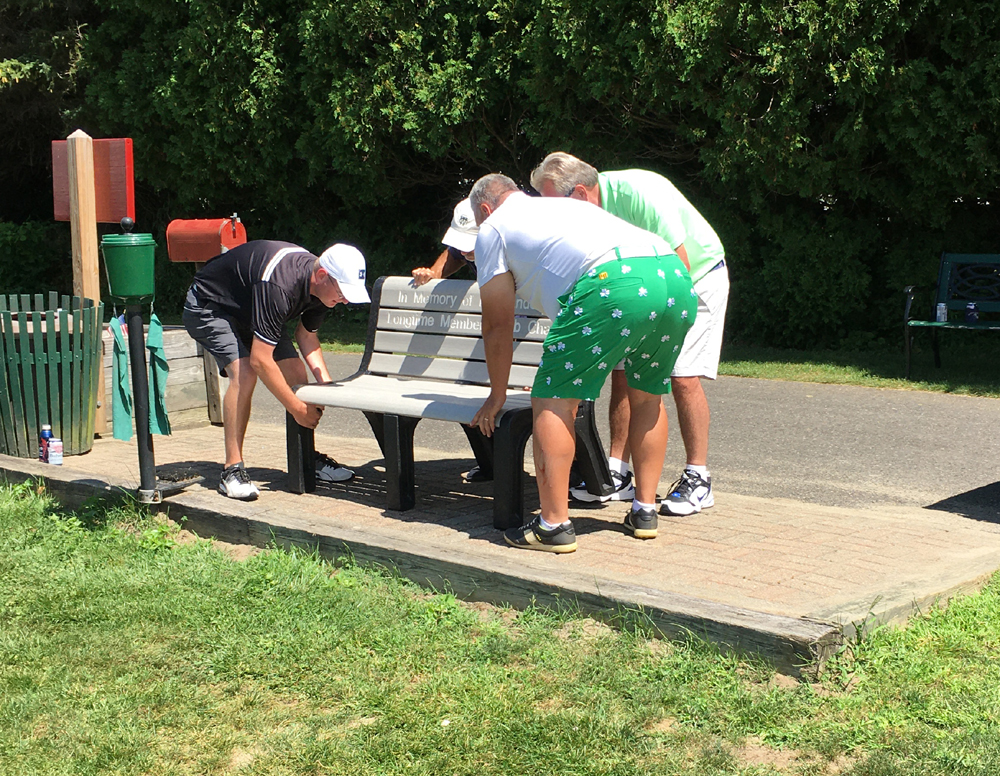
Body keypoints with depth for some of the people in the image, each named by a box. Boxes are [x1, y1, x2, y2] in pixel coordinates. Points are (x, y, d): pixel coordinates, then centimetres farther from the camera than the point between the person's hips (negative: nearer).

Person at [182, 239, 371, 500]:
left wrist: (326, 382, -12)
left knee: (295, 371, -4)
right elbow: (260, 360, -38)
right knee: (244, 372, -28)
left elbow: (306, 334, 4)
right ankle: (233, 471, -21)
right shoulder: (279, 286, -41)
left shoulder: (321, 286, -15)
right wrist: (298, 408, -31)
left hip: (249, 311, 8)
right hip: (208, 307, -8)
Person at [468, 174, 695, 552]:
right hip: (677, 279, 8)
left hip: (613, 286, -8)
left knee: (553, 400, 2)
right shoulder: (564, 206, 41)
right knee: (647, 396, 25)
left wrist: (497, 394, 33)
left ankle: (554, 525, 3)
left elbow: (498, 325, 21)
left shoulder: (493, 229, 20)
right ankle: (644, 511, 29)